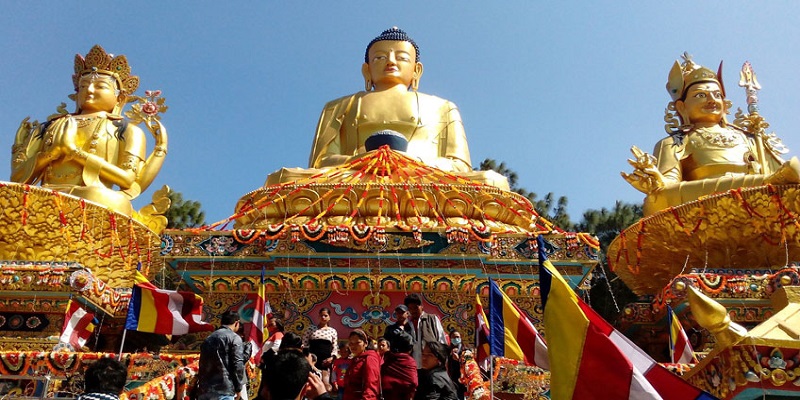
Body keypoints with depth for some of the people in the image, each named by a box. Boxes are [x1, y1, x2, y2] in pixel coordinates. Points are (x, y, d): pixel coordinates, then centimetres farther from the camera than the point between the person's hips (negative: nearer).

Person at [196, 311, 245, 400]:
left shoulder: (208, 339, 20)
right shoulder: (234, 338, -2)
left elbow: (202, 365, 19)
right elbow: (238, 365, -10)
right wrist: (238, 387, 0)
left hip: (204, 391, 7)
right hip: (223, 390, -7)